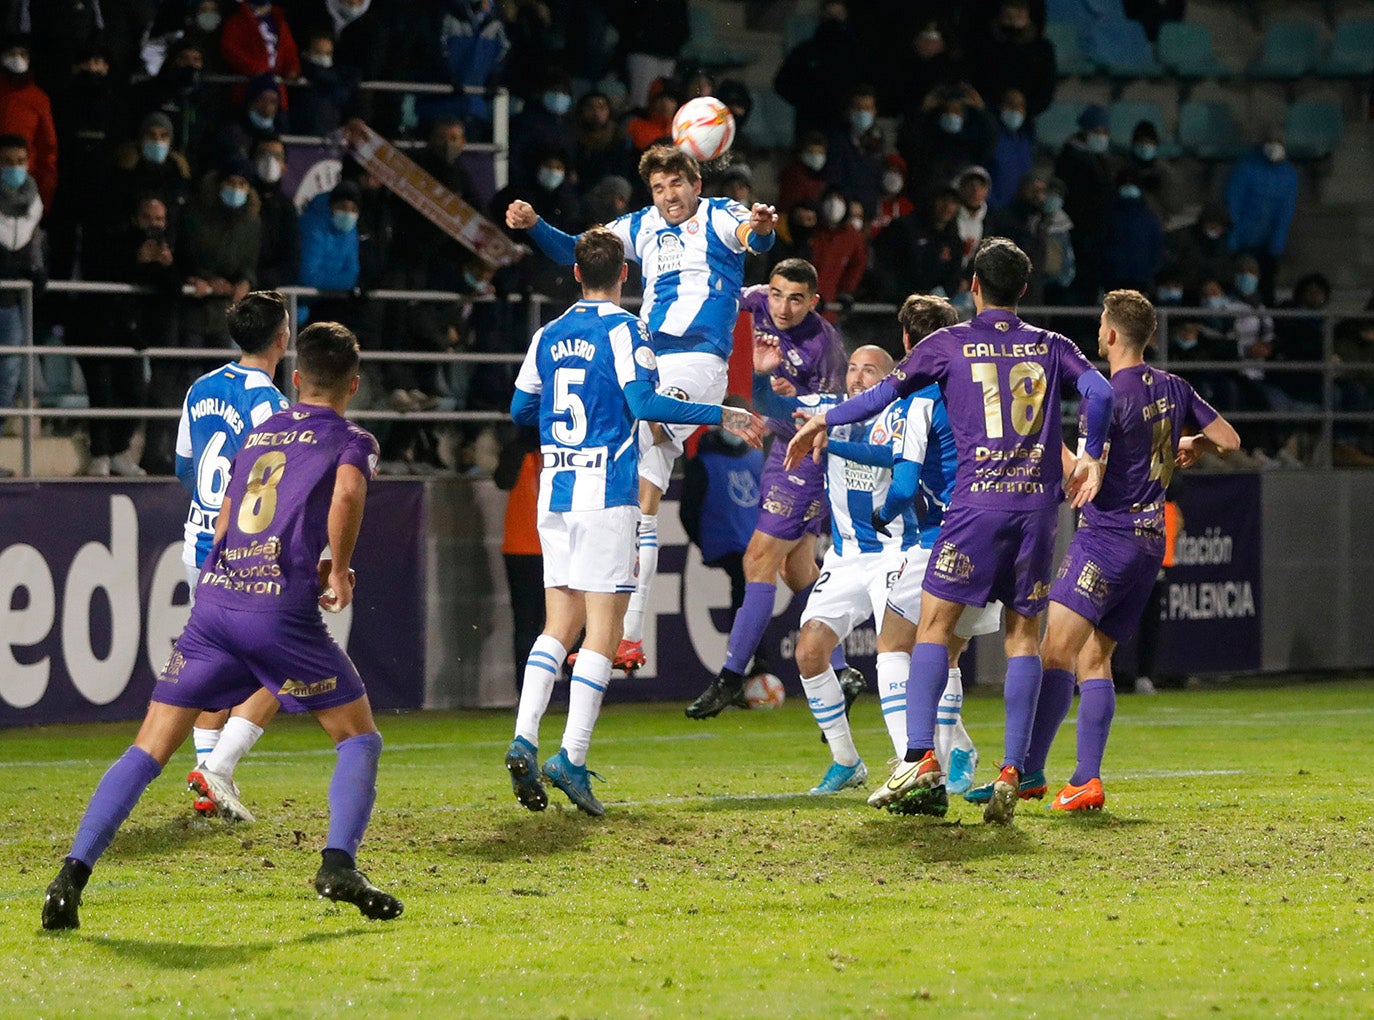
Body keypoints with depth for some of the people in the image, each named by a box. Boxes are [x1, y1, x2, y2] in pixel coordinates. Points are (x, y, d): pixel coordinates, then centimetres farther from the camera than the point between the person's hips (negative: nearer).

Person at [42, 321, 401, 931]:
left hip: (214, 598, 4)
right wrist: (339, 570, 0)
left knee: (150, 748, 5)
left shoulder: (258, 435, 25)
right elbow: (347, 494, -14)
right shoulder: (350, 440, 9)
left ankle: (72, 874, -9)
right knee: (359, 737, 12)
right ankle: (339, 863, -9)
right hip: (283, 607, -4)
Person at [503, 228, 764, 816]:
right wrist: (722, 416, -7)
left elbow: (520, 410, 20)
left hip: (554, 494, 6)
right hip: (607, 493, -6)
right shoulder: (624, 331, -4)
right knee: (603, 630, -4)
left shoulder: (549, 336, 12)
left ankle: (524, 740, -6)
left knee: (559, 625, 10)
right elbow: (644, 403, -15)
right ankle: (571, 758, -12)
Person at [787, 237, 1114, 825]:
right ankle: (1012, 773, -1)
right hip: (1040, 501, 3)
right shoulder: (1051, 347, 11)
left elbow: (883, 394, 2)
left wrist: (822, 422, 16)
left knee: (935, 623, 2)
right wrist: (1091, 458, 12)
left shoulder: (949, 345, 5)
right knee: (1023, 634, 7)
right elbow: (1099, 392, -1)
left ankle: (920, 756, -12)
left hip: (978, 501, -3)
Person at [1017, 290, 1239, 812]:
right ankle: (1086, 780, 2)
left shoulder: (1110, 397, -13)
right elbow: (1229, 439, 20)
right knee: (1093, 659, 10)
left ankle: (1029, 770, -26)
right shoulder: (1173, 388, 10)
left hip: (1106, 538, -9)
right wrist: (1191, 445, 38)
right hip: (1150, 543, 9)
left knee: (1055, 648, -17)